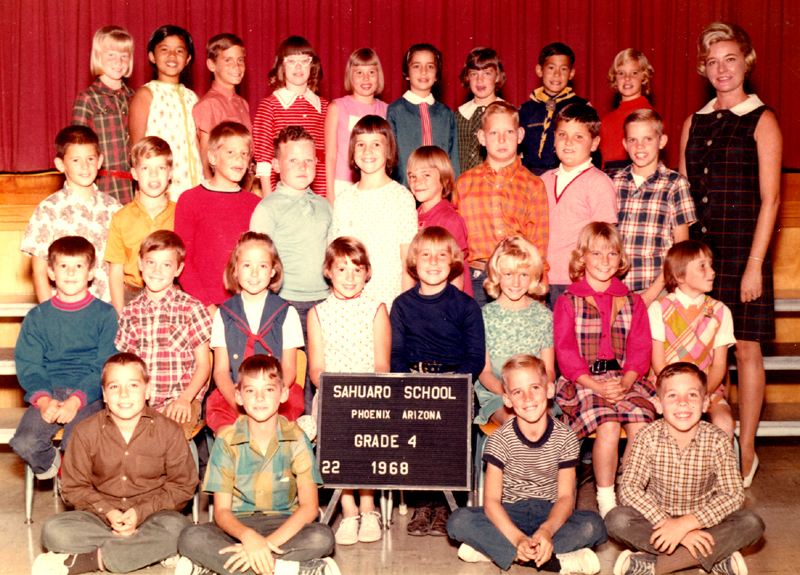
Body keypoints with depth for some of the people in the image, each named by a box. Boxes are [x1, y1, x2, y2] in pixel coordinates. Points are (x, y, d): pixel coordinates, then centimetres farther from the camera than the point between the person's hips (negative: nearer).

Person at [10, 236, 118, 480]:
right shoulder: (37, 317, 11)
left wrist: (76, 400, -17)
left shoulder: (105, 314, 5)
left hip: (89, 395, -2)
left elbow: (105, 368, -2)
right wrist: (43, 399, -15)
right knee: (24, 442, -25)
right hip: (48, 393, 2)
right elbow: (27, 366, 5)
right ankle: (53, 463, 9)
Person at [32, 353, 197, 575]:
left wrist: (140, 511, -15)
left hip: (150, 516, -1)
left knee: (176, 527, -36)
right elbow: (74, 487, 2)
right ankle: (155, 551, -25)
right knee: (53, 530, -26)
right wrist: (108, 511, -15)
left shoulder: (168, 431, -5)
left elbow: (182, 486, -3)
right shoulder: (86, 432, -2)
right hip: (100, 517, 2)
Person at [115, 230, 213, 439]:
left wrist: (185, 398, -12)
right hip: (139, 400, 3)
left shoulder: (192, 309, 0)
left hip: (179, 400, -3)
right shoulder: (130, 312, 10)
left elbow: (203, 365, 2)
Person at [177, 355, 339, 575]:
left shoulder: (296, 439, -5)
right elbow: (221, 510, -8)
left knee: (323, 537, -32)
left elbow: (309, 506, -13)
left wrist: (271, 541, -29)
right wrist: (248, 536, -31)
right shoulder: (227, 441, -4)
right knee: (190, 538, -31)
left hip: (284, 525, 0)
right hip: (239, 525, 0)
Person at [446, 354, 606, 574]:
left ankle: (489, 548, -28)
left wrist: (546, 531, -30)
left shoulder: (565, 437, -5)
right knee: (458, 521, -28)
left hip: (550, 514, 1)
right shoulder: (500, 439, -8)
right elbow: (491, 501, -15)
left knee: (594, 526, -30)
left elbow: (566, 497, -9)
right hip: (509, 515, -1)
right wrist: (518, 538, -32)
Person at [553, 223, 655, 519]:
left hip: (626, 380, 3)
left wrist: (625, 383, -12)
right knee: (608, 427, -31)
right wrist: (596, 385, -16)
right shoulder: (567, 302, 7)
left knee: (641, 427, -27)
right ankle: (606, 502, -15)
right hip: (581, 381, -3)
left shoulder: (633, 302, 16)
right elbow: (566, 351, -2)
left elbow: (640, 350, 7)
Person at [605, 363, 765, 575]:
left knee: (751, 523, -25)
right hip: (657, 520, 0)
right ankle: (717, 557, -25)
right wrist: (668, 524, -30)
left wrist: (686, 523, -29)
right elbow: (629, 488, -18)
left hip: (702, 521, 1)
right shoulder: (648, 438, -14)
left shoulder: (717, 441, -13)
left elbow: (733, 494, -18)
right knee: (616, 520, -28)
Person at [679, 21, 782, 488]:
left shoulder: (762, 121, -2)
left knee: (745, 348, 1)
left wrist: (754, 264, -12)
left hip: (742, 249, -4)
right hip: (697, 250, 4)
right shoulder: (694, 124, 13)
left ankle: (746, 451, 12)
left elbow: (769, 199, -7)